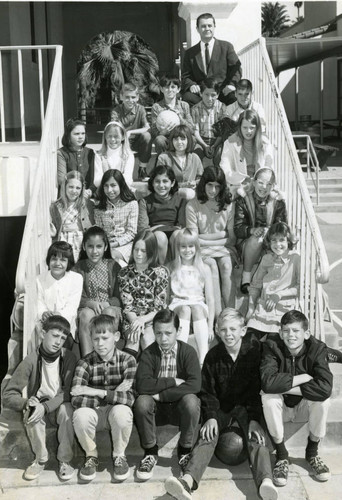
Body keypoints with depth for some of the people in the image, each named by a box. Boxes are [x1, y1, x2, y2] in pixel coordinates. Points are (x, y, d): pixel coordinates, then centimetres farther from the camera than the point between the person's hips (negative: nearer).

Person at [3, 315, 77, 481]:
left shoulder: (69, 358, -14)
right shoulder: (31, 360, -16)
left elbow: (68, 392, -18)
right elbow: (8, 396, -15)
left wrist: (45, 407, -35)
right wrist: (26, 402, -37)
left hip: (60, 406, 0)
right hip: (39, 405, 0)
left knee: (66, 410, -33)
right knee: (31, 411, -32)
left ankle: (65, 460, -15)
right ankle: (40, 458, -11)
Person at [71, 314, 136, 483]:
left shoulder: (127, 360, -10)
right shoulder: (85, 363, -10)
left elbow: (129, 398, -22)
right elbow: (76, 400, -23)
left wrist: (98, 392, -26)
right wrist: (113, 395, -24)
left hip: (116, 410, -1)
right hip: (93, 411, 1)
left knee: (121, 412, -35)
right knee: (80, 415, -32)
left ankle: (119, 455, -5)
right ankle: (91, 456, -2)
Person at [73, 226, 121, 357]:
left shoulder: (113, 266, 8)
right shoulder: (79, 268, 8)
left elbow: (119, 297, 4)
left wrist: (106, 303, -17)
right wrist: (91, 303, -19)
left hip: (110, 307, 0)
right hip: (87, 308, 0)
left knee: (109, 312, -35)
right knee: (86, 314, -34)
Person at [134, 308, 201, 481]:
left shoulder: (187, 352, -10)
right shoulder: (149, 353, -7)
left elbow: (194, 385, -25)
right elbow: (142, 385, -23)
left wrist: (160, 394, -24)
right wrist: (174, 382, -22)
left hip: (180, 407, -1)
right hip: (157, 409, 1)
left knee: (191, 401, -33)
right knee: (141, 402, -30)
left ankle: (185, 451, -7)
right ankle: (150, 452, -6)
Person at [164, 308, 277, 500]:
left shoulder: (255, 352, -4)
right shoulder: (213, 356, 2)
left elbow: (258, 389, -7)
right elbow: (207, 391, 3)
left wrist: (254, 419, -19)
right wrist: (211, 417, -14)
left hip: (247, 408, -1)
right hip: (221, 408, 1)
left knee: (256, 436, -30)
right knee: (207, 435, -25)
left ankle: (266, 482, -52)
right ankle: (188, 481, -47)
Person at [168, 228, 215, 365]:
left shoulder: (204, 268, 7)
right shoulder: (171, 268, 6)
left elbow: (210, 299, 3)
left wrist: (210, 327, -6)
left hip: (198, 306, 0)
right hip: (177, 306, 0)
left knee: (197, 308, -34)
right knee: (185, 309, -34)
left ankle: (203, 360, -44)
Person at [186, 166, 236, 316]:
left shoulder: (227, 205, 4)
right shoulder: (192, 206, -3)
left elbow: (231, 238, 3)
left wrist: (207, 239, -8)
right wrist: (222, 234, -5)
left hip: (223, 247, 2)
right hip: (202, 249, -2)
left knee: (226, 266, -28)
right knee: (212, 266, -30)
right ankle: (217, 316, -32)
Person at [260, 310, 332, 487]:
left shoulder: (317, 348, -19)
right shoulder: (272, 346, -21)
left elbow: (325, 387, -36)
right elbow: (267, 382, -38)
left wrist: (286, 386, -33)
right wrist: (303, 378, -30)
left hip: (305, 406, 1)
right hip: (280, 407, -1)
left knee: (322, 399, -29)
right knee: (269, 397, -31)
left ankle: (312, 452, -2)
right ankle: (281, 454, -11)